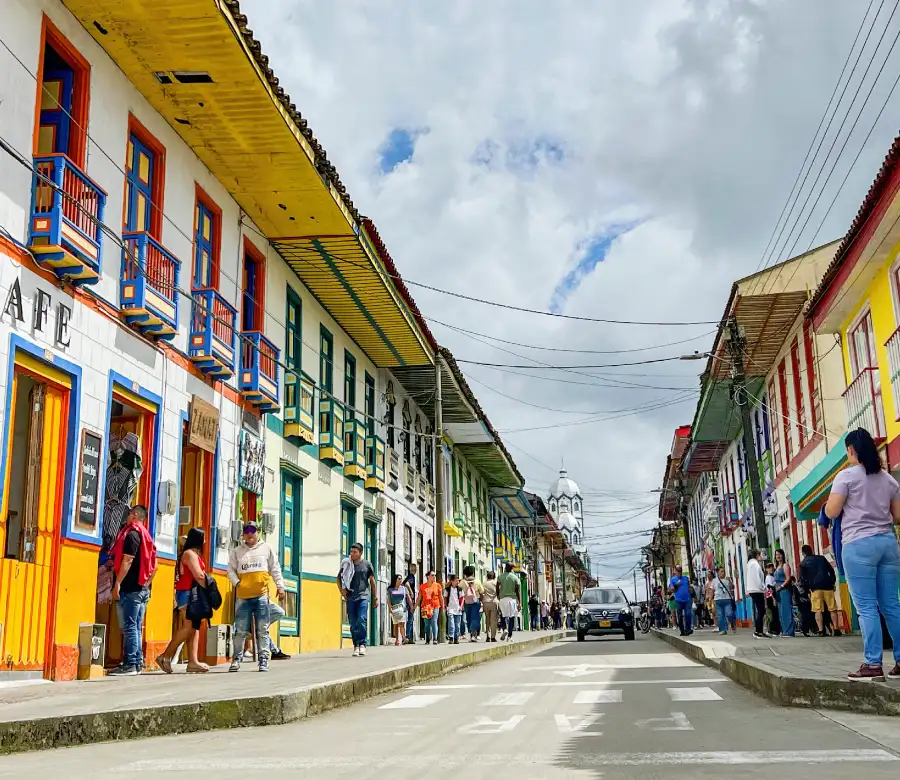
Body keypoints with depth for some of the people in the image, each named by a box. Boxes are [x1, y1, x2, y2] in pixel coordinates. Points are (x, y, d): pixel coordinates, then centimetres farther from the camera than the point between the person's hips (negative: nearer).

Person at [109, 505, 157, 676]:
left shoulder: (131, 534, -9)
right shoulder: (147, 537, 17)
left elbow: (127, 561, -18)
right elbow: (154, 565, 20)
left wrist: (117, 583, -18)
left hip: (130, 588, -9)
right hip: (143, 589, 9)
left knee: (129, 626, -8)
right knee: (137, 627, 10)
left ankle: (129, 664, -10)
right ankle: (138, 662, 12)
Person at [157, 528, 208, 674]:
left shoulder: (194, 554, 20)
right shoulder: (190, 553, -8)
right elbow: (199, 576, -16)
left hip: (192, 594, 10)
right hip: (188, 594, -10)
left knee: (194, 628, 3)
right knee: (188, 627, -13)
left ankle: (193, 662, -2)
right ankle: (165, 656, -9)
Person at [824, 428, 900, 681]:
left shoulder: (847, 476, -5)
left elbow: (831, 513, -7)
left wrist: (833, 499, 12)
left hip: (859, 544, -6)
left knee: (866, 606, -6)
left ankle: (873, 665, -8)